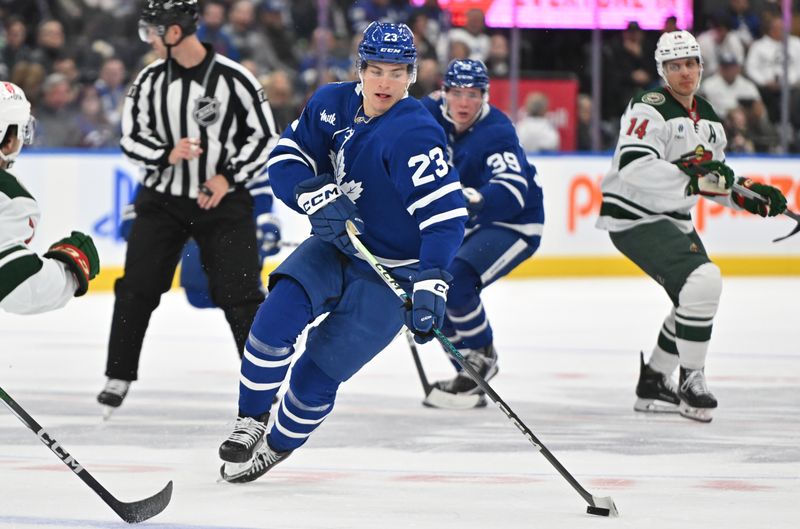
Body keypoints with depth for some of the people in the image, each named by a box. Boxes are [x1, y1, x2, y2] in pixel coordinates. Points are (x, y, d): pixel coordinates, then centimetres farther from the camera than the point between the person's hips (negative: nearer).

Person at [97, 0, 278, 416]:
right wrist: (168, 154, -17)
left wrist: (229, 177, -15)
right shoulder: (150, 81, -1)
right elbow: (131, 138, 2)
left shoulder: (234, 79, -12)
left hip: (222, 198, -3)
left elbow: (264, 136, -5)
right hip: (162, 198, 3)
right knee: (136, 288, 0)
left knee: (239, 293, -5)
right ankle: (119, 377, 11)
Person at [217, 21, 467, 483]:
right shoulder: (332, 104, -5)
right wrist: (315, 194, -23)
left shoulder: (413, 134, -26)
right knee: (279, 312, -21)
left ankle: (278, 446, 22)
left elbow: (446, 214, -31)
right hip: (338, 243, 5)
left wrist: (431, 282, -42)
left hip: (391, 272, -5)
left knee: (316, 375, -5)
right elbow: (287, 158, -1)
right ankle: (252, 421, -3)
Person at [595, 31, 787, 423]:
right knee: (702, 283, -24)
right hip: (635, 218, -10)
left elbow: (715, 178, 22)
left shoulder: (707, 118, 12)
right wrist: (691, 176, -37)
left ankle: (654, 382, 30)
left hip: (674, 220, 10)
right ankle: (691, 382, -14)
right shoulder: (650, 109, -17)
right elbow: (635, 168, -30)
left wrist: (751, 195, 6)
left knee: (699, 299, 17)